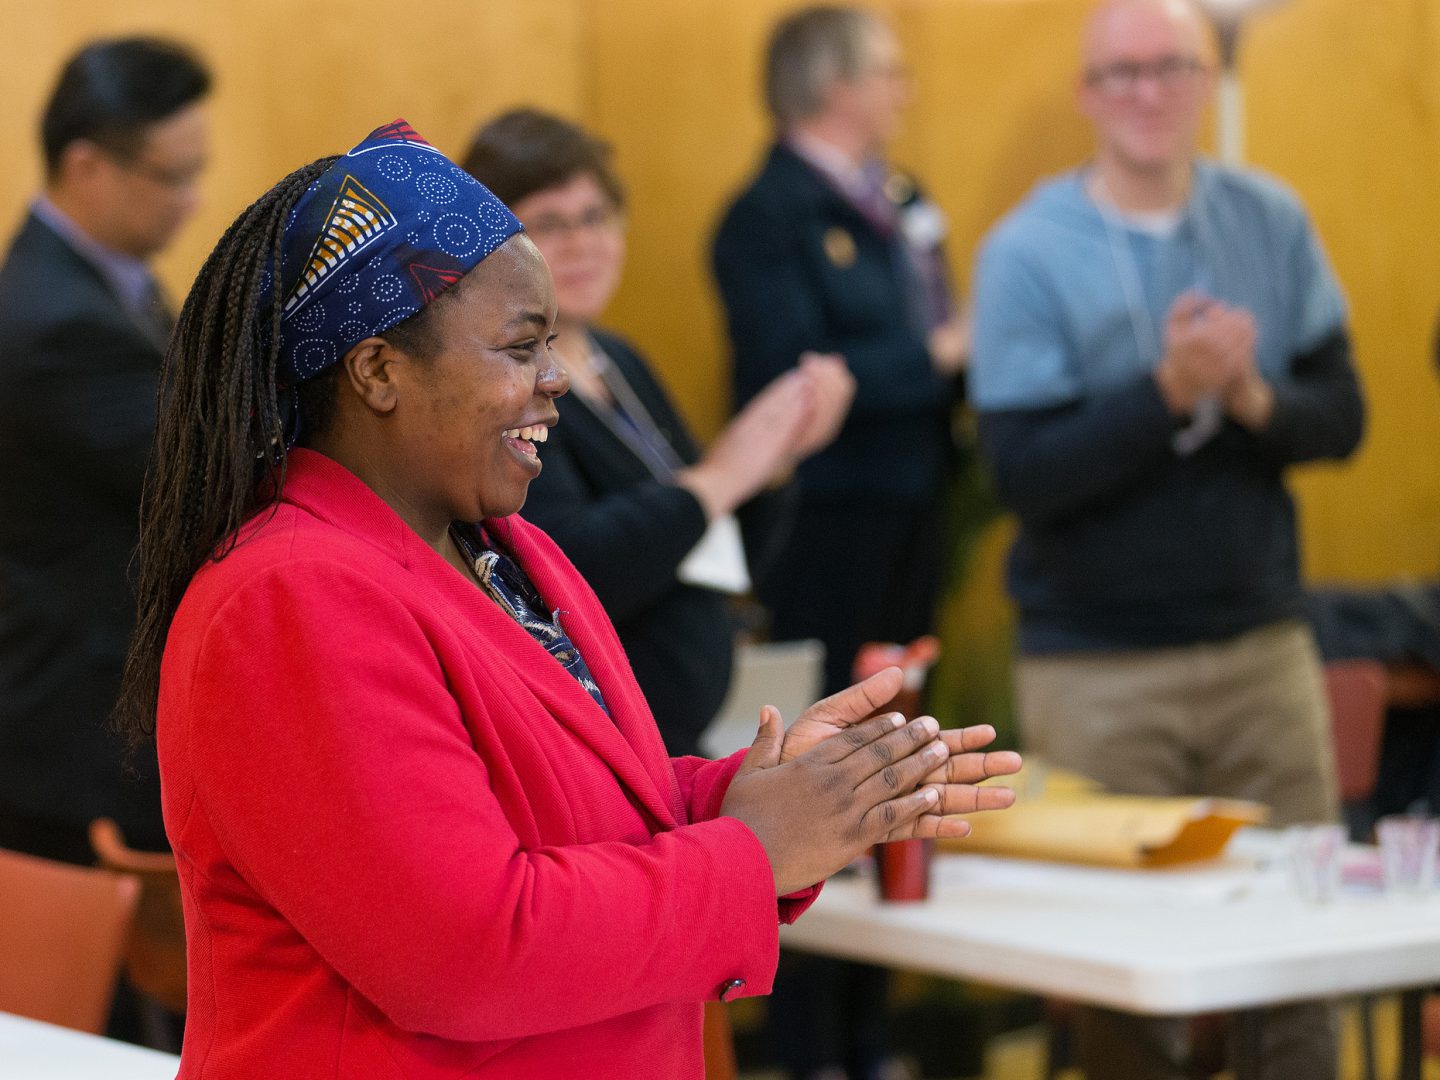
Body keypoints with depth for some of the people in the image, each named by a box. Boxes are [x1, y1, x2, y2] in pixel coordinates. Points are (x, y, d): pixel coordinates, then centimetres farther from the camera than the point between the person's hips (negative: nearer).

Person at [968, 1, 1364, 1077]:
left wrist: (1253, 399, -16)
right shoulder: (1026, 251, -5)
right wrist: (1169, 392, -23)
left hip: (1264, 641, 3)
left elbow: (1341, 418, 3)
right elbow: (1028, 474, -12)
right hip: (1098, 666, -3)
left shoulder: (1273, 222, 5)